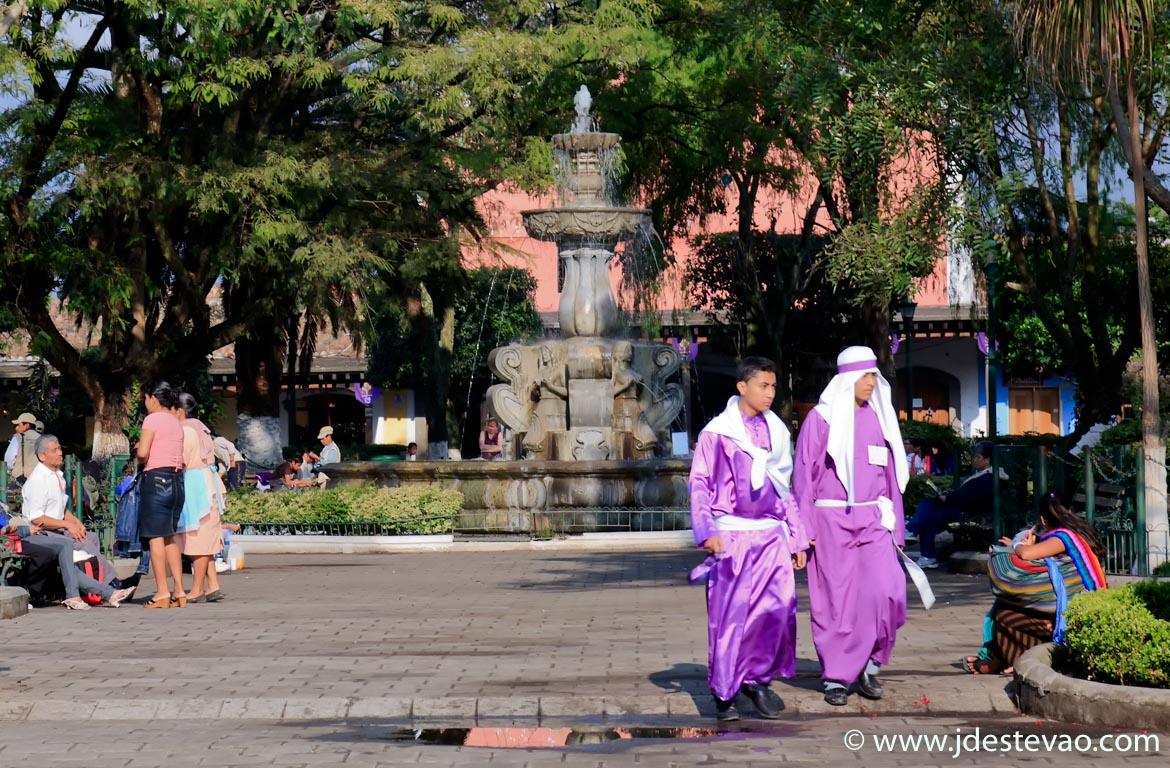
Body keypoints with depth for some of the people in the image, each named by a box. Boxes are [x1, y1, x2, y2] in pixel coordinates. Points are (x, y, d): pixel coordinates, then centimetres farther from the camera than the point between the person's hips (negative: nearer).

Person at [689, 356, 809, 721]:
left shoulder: (777, 432, 14)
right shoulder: (717, 432, -1)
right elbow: (699, 484, -3)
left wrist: (798, 538, 18)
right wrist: (706, 531, -15)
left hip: (771, 534, 4)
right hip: (732, 533, -4)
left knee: (779, 608, -9)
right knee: (729, 615, -1)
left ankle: (757, 678, 9)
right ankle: (724, 692, 12)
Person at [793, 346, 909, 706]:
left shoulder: (878, 419, 12)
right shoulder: (821, 418, -1)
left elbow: (890, 474, 17)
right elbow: (804, 474, 0)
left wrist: (896, 526, 15)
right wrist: (804, 528, -6)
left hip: (873, 520, 4)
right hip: (832, 520, -3)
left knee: (888, 591, -11)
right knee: (835, 600, -1)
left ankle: (870, 665, 7)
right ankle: (836, 678, 9)